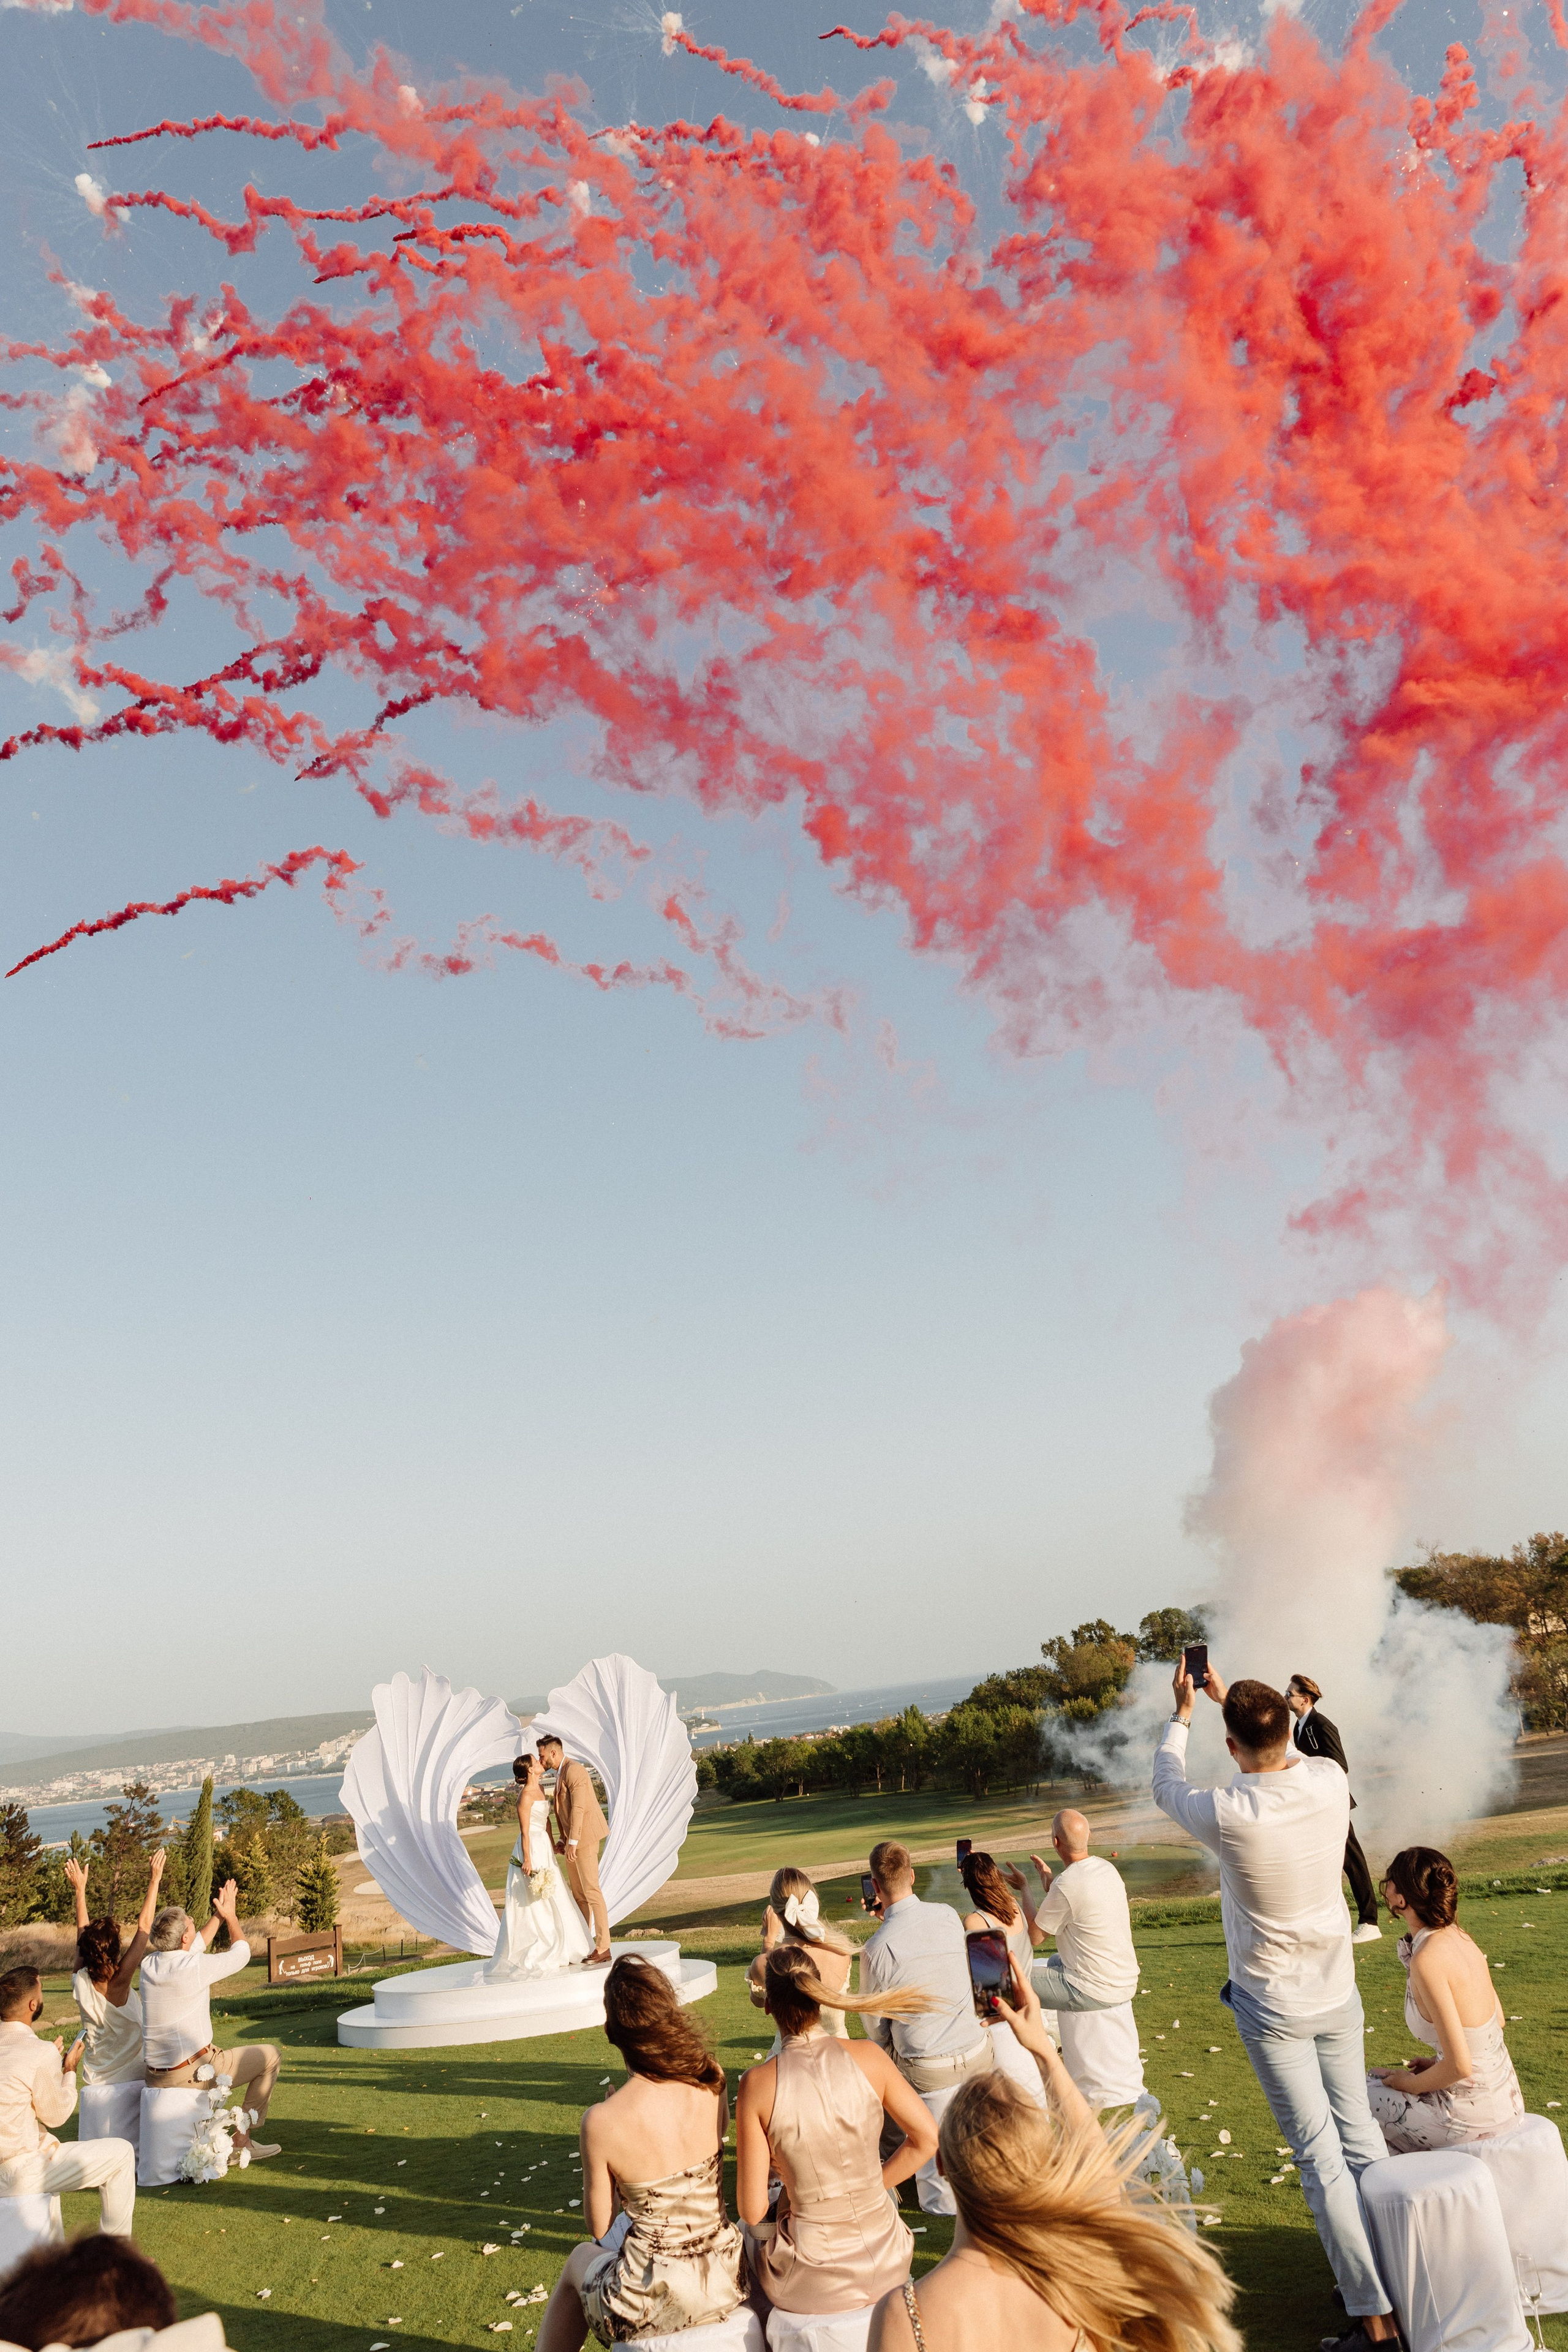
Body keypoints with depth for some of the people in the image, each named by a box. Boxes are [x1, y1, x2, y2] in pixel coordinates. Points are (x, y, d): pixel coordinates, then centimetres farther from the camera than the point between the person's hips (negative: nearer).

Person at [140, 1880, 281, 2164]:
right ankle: (243, 2139, 9)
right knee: (268, 2055, 7)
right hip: (192, 2073, -7)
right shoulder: (193, 1968, -19)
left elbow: (195, 1948, 23)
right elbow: (241, 1952, 1)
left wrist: (218, 1916, 28)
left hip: (154, 2076, 7)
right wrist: (230, 1916, 16)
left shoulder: (149, 1964, 2)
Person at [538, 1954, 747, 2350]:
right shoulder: (712, 2085, -10)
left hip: (657, 2307, -4)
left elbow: (601, 2228, -5)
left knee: (581, 2260, 30)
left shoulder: (602, 2122, -21)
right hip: (728, 2281, 4)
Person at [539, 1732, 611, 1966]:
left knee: (591, 1891, -9)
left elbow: (578, 1808, -20)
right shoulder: (561, 1773, 17)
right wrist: (562, 1839, 15)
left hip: (584, 1837, -10)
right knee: (579, 1895, 11)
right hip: (573, 1840, 10)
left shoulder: (574, 1771, -14)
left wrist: (572, 1841, -22)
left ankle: (603, 1948, -8)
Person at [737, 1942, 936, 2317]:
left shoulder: (757, 2084, -15)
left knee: (755, 2228, 33)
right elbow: (928, 2139, -1)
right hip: (884, 2267, 1)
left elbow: (752, 2211, -11)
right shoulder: (868, 2057, -11)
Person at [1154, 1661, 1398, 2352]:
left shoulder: (1229, 1815, -26)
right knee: (1360, 2136, 17)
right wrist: (1231, 1697, 21)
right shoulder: (1329, 1781, -14)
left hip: (1273, 2010, -5)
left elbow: (1167, 1788, -2)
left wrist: (1182, 1713, 11)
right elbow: (1288, 1753, 12)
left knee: (1321, 2158, 2)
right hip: (1338, 1995, 5)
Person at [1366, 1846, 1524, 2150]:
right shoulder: (1458, 1937, 0)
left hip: (1470, 2117, -7)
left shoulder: (1427, 1961, -25)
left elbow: (1459, 2066, -24)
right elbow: (1498, 2018, 13)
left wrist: (1409, 2084, -8)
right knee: (1378, 2078, 27)